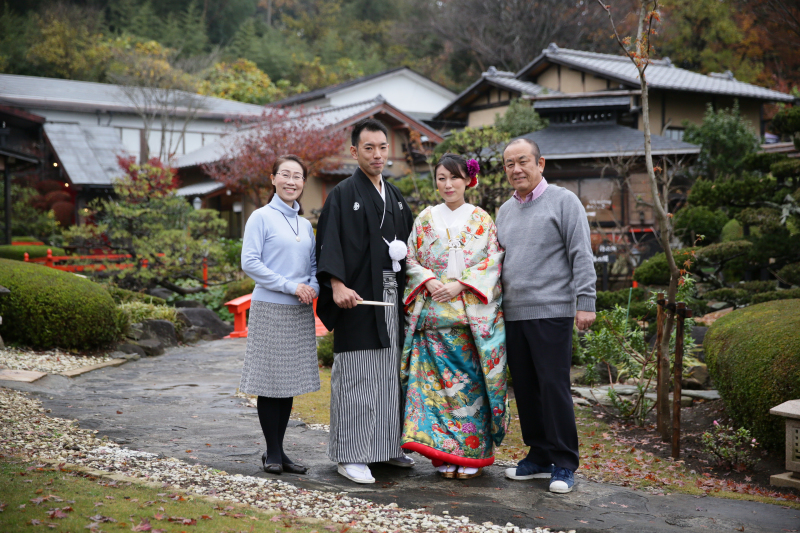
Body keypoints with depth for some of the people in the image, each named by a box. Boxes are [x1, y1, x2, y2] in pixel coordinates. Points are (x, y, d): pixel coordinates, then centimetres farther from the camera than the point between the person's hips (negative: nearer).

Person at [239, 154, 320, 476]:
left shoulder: (305, 225, 13)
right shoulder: (262, 218, -4)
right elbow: (250, 262, -12)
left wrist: (312, 288, -3)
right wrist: (290, 286, -15)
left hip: (299, 312, 6)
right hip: (270, 308, -6)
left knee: (290, 383, 8)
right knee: (270, 382, -1)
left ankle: (279, 451, 17)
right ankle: (272, 453, 9)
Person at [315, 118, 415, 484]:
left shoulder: (395, 197, 16)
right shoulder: (343, 195, -4)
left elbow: (405, 239, 26)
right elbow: (329, 244, -14)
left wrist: (404, 253, 5)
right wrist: (337, 285, -26)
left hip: (391, 297, 7)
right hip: (358, 297, -7)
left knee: (390, 372, 11)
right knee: (356, 375, -5)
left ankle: (387, 446, 22)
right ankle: (350, 455, 2)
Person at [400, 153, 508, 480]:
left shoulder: (482, 220, 6)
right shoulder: (426, 218, 11)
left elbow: (493, 261, -1)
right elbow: (410, 259, 9)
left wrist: (459, 285, -12)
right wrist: (428, 281, -10)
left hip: (474, 314, -1)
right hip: (434, 314, 1)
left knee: (471, 380, -2)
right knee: (438, 378, -2)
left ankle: (471, 454, 6)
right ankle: (444, 452, 5)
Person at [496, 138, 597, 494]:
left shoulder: (563, 201, -1)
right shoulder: (504, 211, 18)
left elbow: (581, 255, -6)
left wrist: (585, 302, -12)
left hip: (552, 312, -6)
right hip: (513, 314, 6)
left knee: (554, 387, -7)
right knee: (525, 389, 9)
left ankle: (563, 465, 2)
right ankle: (539, 457, 20)